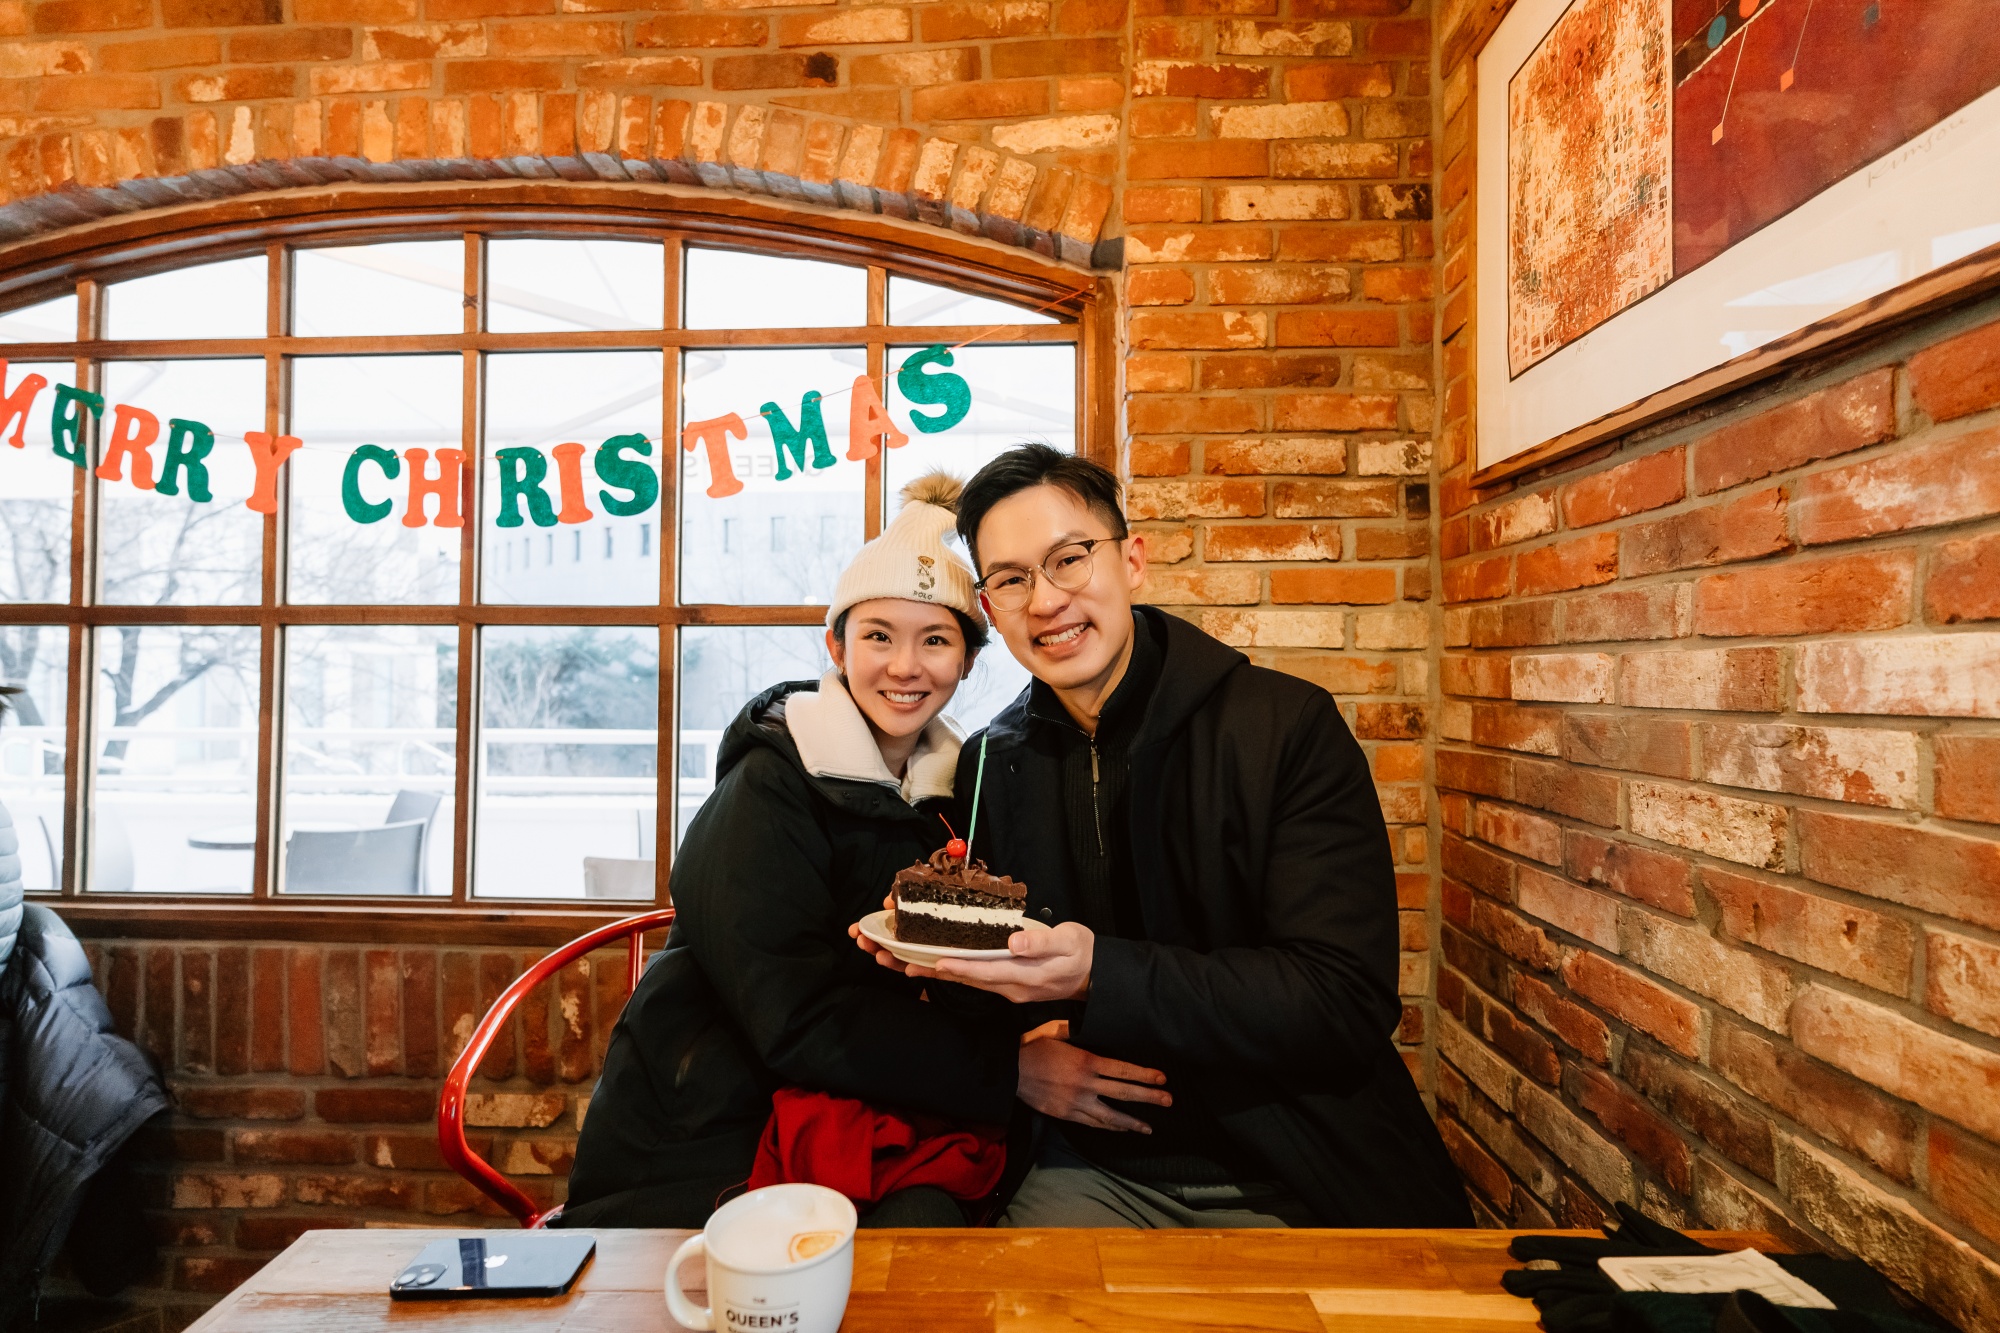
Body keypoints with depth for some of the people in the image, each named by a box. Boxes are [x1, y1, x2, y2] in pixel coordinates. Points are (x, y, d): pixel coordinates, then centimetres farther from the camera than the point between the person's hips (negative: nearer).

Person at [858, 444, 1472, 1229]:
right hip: (1096, 1170, 2)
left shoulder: (1287, 725, -11)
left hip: (1299, 1181, -1)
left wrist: (1102, 975, -27)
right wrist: (1011, 1056, -12)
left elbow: (1347, 1007, -17)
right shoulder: (989, 765, 1)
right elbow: (986, 979, 11)